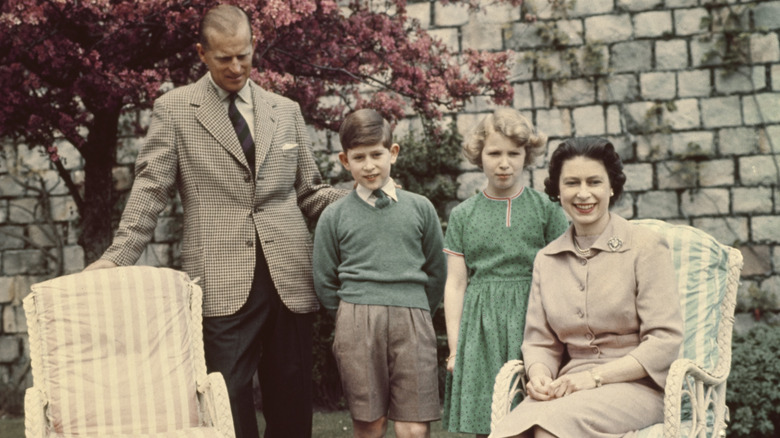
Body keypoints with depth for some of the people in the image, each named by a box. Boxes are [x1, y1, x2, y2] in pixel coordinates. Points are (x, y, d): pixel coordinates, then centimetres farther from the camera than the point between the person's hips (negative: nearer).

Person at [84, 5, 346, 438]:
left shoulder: (286, 111, 15)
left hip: (289, 276, 3)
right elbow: (151, 189, 2)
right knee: (229, 401, -4)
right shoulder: (174, 109, 6)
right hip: (223, 283, -3)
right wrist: (117, 256, -10)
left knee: (292, 401, 7)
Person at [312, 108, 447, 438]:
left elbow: (436, 272, 17)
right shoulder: (334, 216, 8)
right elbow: (324, 283, 12)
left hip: (412, 322, 0)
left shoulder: (420, 208, 10)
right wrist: (354, 317, 9)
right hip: (356, 325, 0)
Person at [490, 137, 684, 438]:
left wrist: (595, 376, -15)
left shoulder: (646, 248, 0)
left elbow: (665, 340, -6)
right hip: (570, 389, 3)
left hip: (636, 386, -3)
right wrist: (539, 376, -8)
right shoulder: (546, 260, 14)